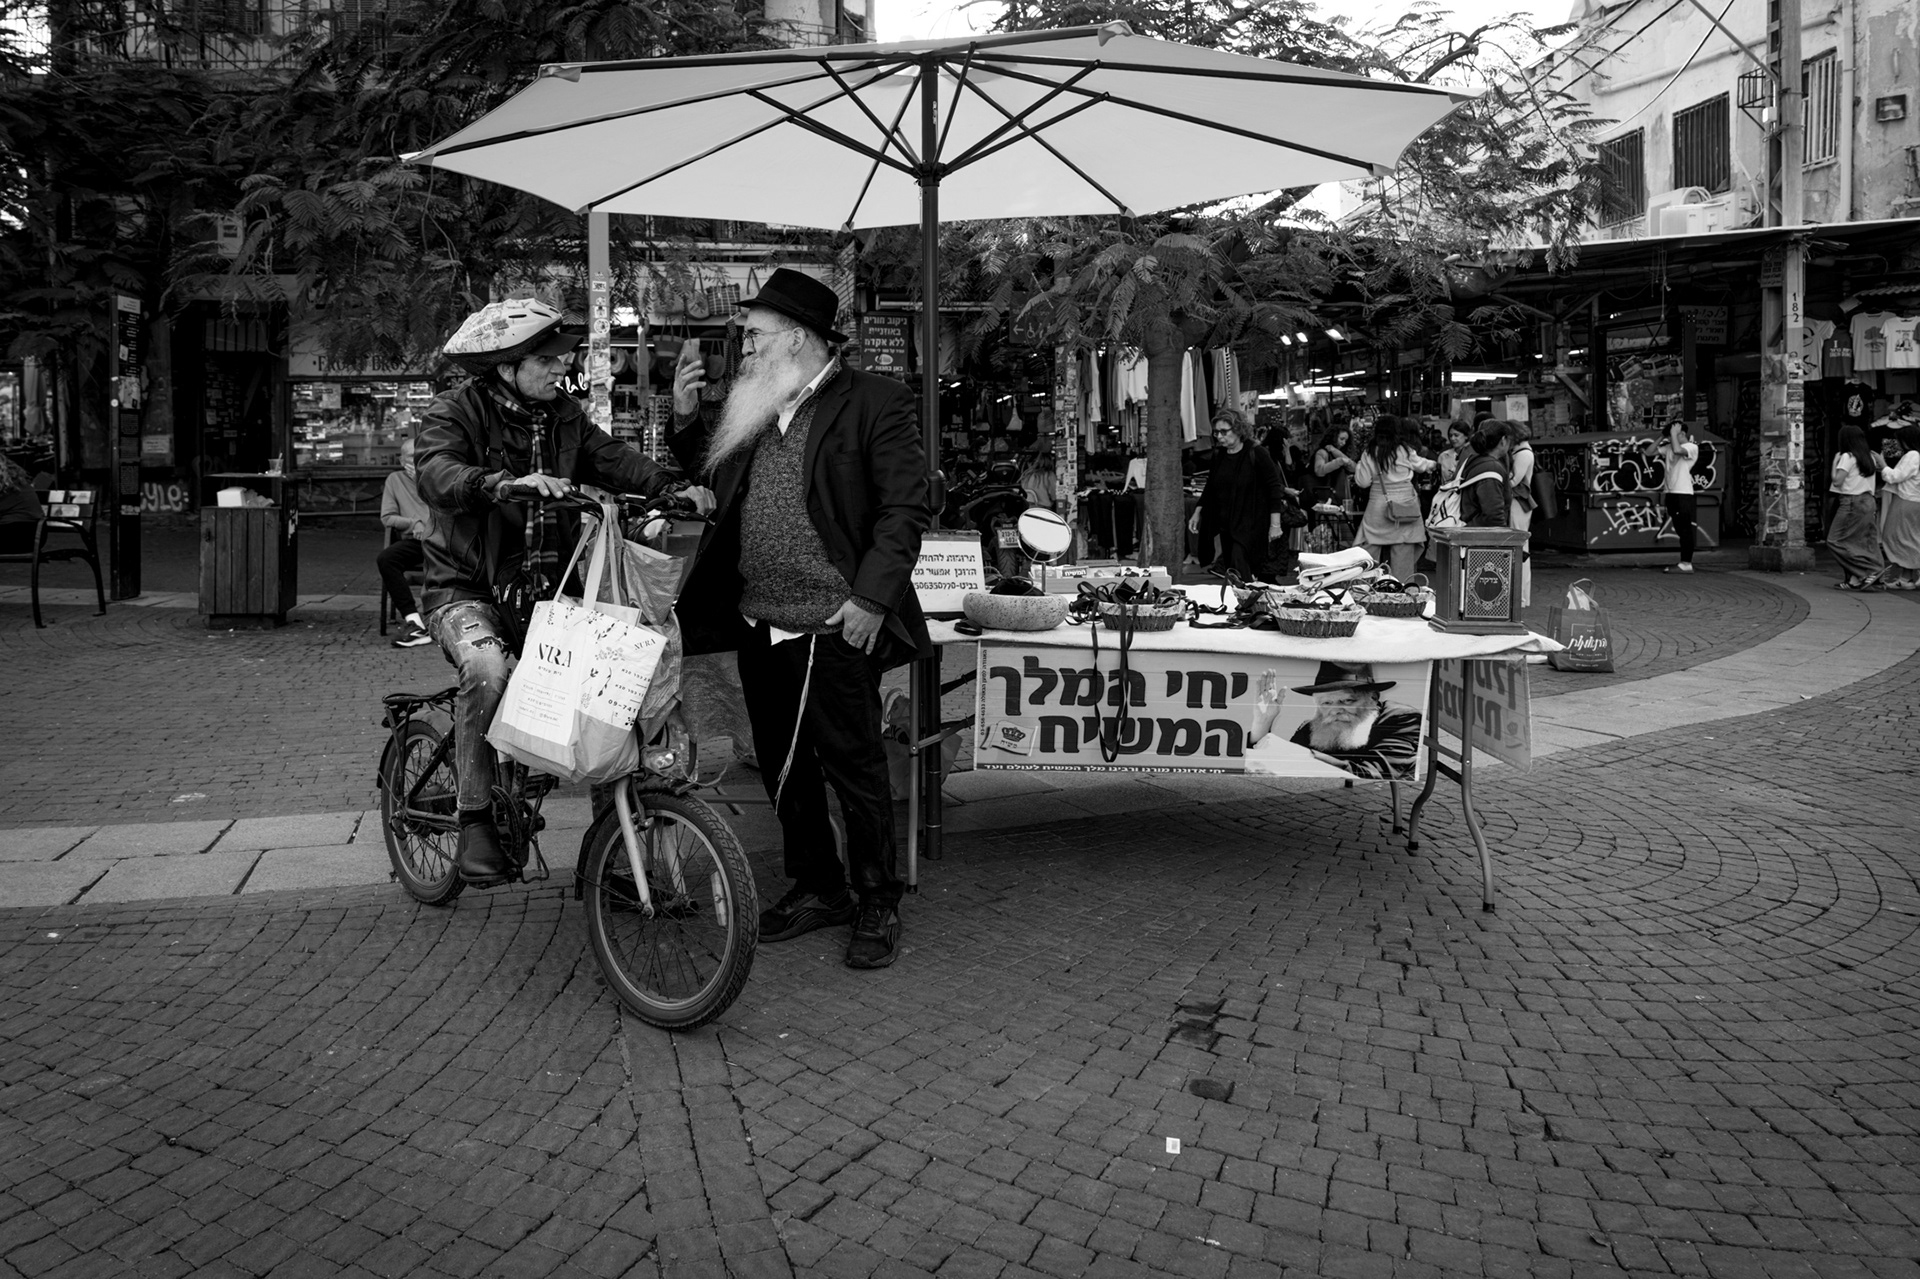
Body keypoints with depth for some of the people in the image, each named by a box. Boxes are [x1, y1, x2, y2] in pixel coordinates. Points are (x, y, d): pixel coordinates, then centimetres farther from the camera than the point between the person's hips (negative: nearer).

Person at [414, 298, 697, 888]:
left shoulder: (563, 416, 8)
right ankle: (475, 820, -19)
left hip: (543, 588, 5)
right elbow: (438, 474, -27)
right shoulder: (456, 413, -8)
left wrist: (671, 485, -22)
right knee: (488, 670, -35)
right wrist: (506, 484, -47)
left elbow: (613, 458, -2)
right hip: (468, 589, -5)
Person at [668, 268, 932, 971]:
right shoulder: (752, 407, 13)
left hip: (835, 629, -7)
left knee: (854, 770, 2)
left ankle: (877, 905, 18)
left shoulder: (874, 401, -6)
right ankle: (818, 888, 32)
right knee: (783, 768, 15)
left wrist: (870, 597, -16)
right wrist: (687, 417, 8)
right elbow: (714, 482, 22)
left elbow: (906, 507, -10)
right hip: (759, 624, 7)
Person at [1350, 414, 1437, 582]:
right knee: (1403, 552, 4)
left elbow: (1363, 482, -1)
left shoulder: (1369, 453, -4)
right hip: (1404, 506, 0)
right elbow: (1420, 465, 15)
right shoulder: (1405, 450, -5)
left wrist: (1358, 468, 17)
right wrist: (1433, 464, 36)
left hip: (1379, 505, 0)